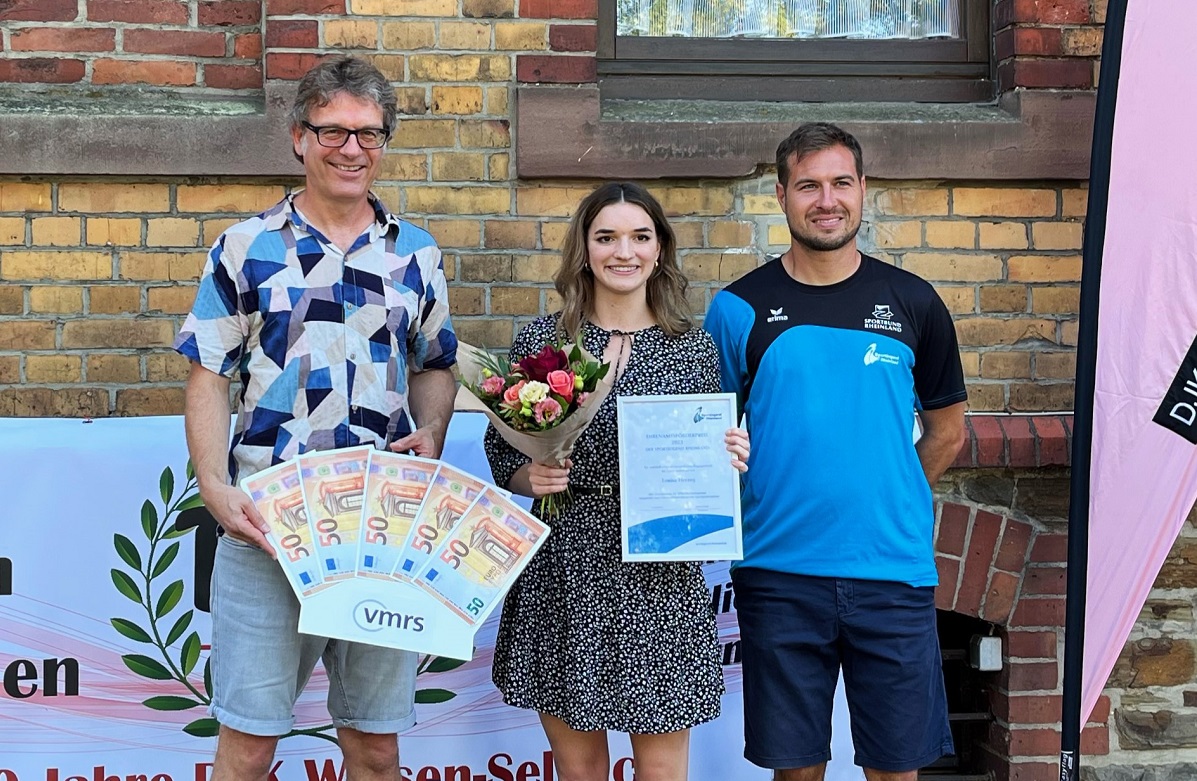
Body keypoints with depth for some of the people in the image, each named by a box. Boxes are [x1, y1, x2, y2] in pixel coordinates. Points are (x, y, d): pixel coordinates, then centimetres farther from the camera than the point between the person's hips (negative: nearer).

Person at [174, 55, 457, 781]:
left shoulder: (417, 253, 10)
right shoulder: (248, 246, 3)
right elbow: (209, 377, 1)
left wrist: (430, 436, -3)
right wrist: (215, 488, -13)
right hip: (265, 525, -2)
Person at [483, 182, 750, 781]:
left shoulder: (693, 348, 5)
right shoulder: (540, 340, 4)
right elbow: (501, 451, 9)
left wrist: (729, 461, -9)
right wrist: (527, 477, -11)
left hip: (660, 577, 0)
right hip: (561, 571, 1)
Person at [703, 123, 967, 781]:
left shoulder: (912, 302, 4)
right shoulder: (740, 308, 1)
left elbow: (946, 430, 14)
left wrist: (891, 504, 8)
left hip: (894, 572, 1)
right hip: (778, 573, -1)